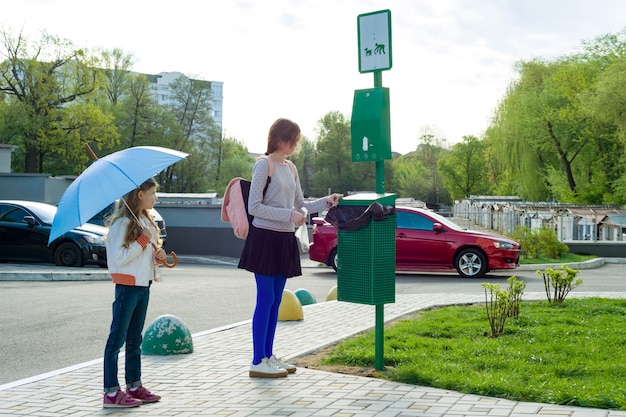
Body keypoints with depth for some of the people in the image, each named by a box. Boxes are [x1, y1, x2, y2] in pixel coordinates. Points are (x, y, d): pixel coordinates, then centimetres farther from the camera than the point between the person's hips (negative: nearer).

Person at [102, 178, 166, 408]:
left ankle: (134, 385, 23)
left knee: (135, 339, 15)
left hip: (143, 285, 9)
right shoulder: (122, 223, -14)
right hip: (128, 285, -9)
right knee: (117, 339, -3)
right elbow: (119, 258, -20)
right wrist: (143, 240, -19)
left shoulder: (147, 221, 14)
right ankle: (111, 393, 0)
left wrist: (158, 256, 3)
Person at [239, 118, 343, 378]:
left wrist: (326, 202, 5)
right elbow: (254, 207, -14)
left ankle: (268, 356, 18)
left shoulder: (291, 168, 15)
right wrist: (290, 215, -18)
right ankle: (258, 362, -1)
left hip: (285, 240, 7)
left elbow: (300, 206, 19)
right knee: (266, 299, -6)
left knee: (275, 300, 10)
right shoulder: (264, 165, -9)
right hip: (265, 237, -7)